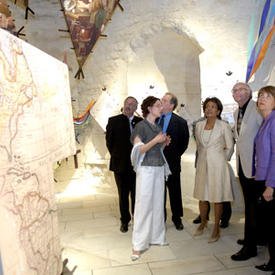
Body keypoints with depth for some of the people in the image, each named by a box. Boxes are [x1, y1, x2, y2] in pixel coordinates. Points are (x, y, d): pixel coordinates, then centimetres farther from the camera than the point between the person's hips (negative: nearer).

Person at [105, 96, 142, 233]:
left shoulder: (140, 122, 1)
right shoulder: (113, 121, -1)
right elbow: (109, 142, 2)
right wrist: (117, 157, 2)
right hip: (120, 165, 0)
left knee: (136, 194, 10)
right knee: (123, 194, 12)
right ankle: (125, 220, 28)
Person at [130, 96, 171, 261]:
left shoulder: (158, 127, 14)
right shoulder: (141, 126, -8)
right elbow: (138, 150, -14)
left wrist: (165, 142, 5)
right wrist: (155, 140, -20)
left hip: (159, 168, 7)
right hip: (146, 169, -7)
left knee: (158, 203, 10)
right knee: (144, 204, -4)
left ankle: (156, 236, 24)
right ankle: (139, 244, 6)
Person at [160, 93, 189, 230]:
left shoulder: (180, 122, -7)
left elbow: (184, 142, 4)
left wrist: (175, 155, 2)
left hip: (172, 162, -2)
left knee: (175, 191, 11)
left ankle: (177, 218, 29)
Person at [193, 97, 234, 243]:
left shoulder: (224, 126, -6)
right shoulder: (199, 125, 6)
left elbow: (230, 147, 1)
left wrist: (222, 160, 9)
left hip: (217, 165, -4)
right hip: (202, 164, 4)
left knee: (217, 198, 4)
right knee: (202, 196, 12)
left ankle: (216, 229, 19)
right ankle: (203, 223, 35)